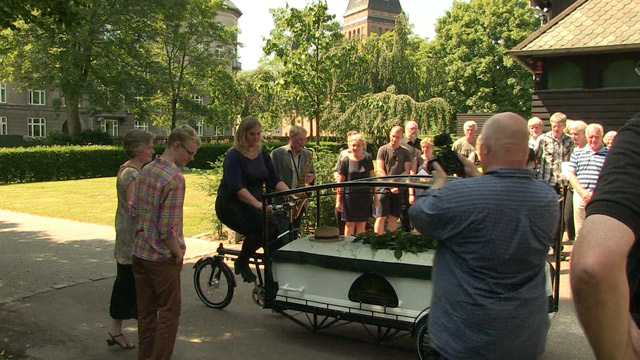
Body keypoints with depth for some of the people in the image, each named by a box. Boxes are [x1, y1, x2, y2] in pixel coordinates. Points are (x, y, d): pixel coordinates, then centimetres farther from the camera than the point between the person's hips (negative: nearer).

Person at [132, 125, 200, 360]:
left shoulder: (146, 170, 5)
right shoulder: (175, 178, -21)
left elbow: (135, 211, 12)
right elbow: (168, 228, -23)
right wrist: (179, 253, -10)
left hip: (139, 252, 8)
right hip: (161, 257, -8)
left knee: (146, 311, 18)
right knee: (169, 312, 7)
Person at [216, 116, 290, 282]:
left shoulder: (262, 153, 7)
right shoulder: (233, 155, -13)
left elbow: (275, 179, 3)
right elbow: (236, 187, -27)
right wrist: (258, 204, -40)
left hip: (255, 205, 6)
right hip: (231, 205, -6)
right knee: (266, 226, -29)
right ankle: (241, 262, -6)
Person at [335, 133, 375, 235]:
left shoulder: (367, 159, 5)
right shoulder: (345, 161, -2)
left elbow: (372, 178, 12)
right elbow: (340, 182, 0)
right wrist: (338, 200, -2)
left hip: (365, 195, 2)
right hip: (350, 195, -2)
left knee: (361, 225, 8)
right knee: (350, 224, 3)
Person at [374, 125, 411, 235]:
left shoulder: (405, 152, 12)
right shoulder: (383, 149, 4)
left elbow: (407, 171, 6)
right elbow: (380, 170, -3)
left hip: (399, 189, 3)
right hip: (384, 188, -3)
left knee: (394, 217, 5)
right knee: (381, 217, -6)